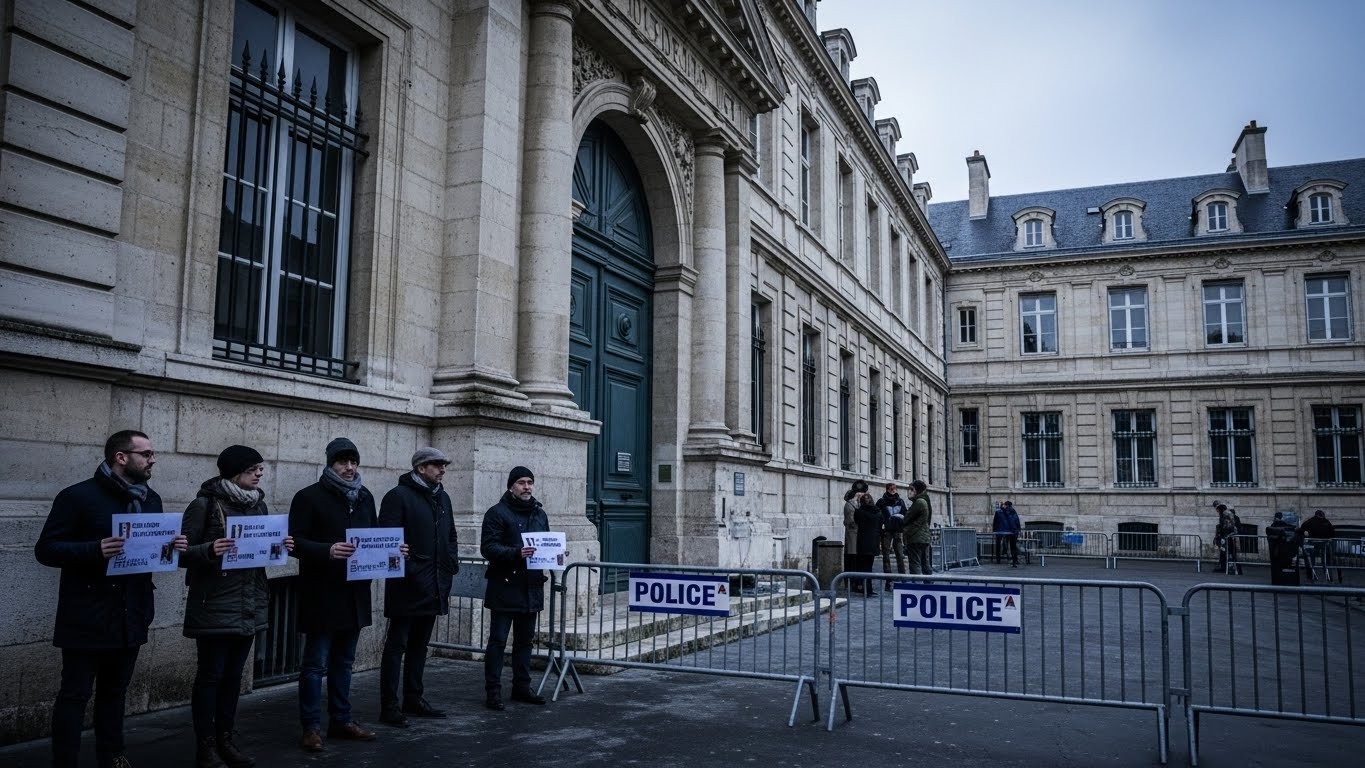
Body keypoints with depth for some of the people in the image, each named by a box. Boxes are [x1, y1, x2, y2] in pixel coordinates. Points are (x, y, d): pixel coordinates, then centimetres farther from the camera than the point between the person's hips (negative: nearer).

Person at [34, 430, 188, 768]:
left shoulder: (151, 499, 10)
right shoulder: (78, 496, -10)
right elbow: (45, 549, -12)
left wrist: (172, 547, -6)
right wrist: (95, 550, -28)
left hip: (131, 617, 6)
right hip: (87, 618, -6)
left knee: (115, 690, 17)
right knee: (75, 694, 2)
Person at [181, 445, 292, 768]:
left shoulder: (258, 505, 9)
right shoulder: (204, 505, -9)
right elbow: (183, 553, -9)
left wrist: (280, 547, -3)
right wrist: (210, 550, -27)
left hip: (250, 606, 6)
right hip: (215, 607, -6)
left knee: (233, 675, 12)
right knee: (210, 675, 1)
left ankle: (226, 739, 22)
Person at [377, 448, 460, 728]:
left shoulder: (442, 498, 15)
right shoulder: (399, 496, -9)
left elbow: (451, 535, 23)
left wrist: (451, 562, 10)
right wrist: (405, 566, -22)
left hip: (434, 586, 8)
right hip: (407, 586, -8)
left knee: (419, 644, 16)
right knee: (397, 645, -1)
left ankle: (414, 699, 26)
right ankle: (389, 707, 5)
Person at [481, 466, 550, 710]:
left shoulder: (539, 513, 15)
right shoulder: (497, 513, -7)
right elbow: (488, 548, -15)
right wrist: (516, 553, -28)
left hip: (531, 587, 7)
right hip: (505, 587, -7)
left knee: (525, 640, 14)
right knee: (498, 641, -2)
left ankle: (522, 687, 24)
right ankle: (493, 691, 5)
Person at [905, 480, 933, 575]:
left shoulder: (918, 502, -14)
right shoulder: (926, 501, 15)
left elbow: (907, 519, -11)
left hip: (916, 539, -9)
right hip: (925, 538, 9)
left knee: (915, 565, -7)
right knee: (926, 564, 11)